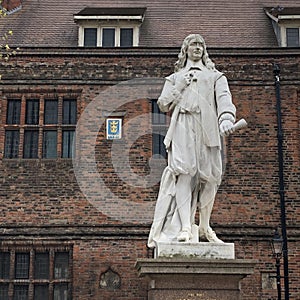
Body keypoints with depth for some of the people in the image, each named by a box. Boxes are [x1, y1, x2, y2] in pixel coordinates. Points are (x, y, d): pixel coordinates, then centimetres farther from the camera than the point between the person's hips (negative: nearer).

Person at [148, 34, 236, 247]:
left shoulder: (215, 76, 25)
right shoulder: (175, 77, 28)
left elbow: (224, 98, 5)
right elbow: (163, 104, 17)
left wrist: (227, 118, -15)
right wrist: (180, 87, 5)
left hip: (208, 127, 1)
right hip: (183, 126, -1)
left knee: (209, 175, -6)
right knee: (184, 171, -17)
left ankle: (205, 227, 5)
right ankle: (185, 227, -25)